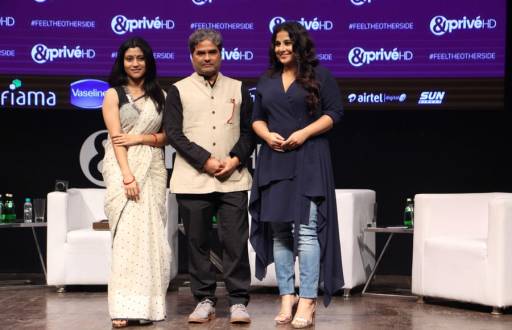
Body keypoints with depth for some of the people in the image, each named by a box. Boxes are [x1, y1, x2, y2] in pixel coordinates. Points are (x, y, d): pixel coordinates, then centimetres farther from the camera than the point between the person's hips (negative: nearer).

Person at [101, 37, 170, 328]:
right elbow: (116, 138, -6)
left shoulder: (160, 95, 13)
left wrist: (141, 138, -9)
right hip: (123, 167, -3)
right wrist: (127, 175, -17)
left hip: (153, 167, 3)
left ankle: (148, 303, 3)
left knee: (151, 233, -1)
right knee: (129, 233, -11)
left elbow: (167, 136, 9)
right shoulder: (113, 95, 4)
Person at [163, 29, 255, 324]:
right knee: (197, 242, 3)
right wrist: (206, 161, -11)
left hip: (233, 179, 1)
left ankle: (239, 301, 3)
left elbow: (249, 130, 11)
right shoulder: (178, 91, 7)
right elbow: (173, 132, -2)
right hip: (193, 179, -1)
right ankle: (205, 300, 12)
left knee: (235, 241, -3)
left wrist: (235, 159, -7)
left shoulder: (238, 89, 14)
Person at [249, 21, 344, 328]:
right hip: (274, 161, 5)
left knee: (306, 230, -11)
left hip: (308, 161, -5)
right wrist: (268, 135, -5)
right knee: (278, 230, 2)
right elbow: (257, 119, 17)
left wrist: (304, 133, -14)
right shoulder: (267, 81, 17)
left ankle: (308, 300, -9)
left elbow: (334, 112, -2)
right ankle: (287, 296, 8)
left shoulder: (320, 76, 3)